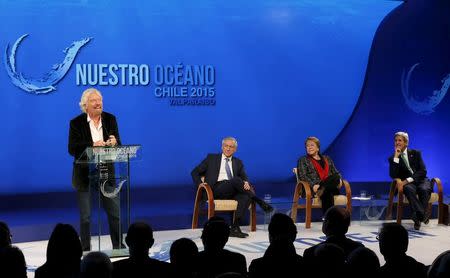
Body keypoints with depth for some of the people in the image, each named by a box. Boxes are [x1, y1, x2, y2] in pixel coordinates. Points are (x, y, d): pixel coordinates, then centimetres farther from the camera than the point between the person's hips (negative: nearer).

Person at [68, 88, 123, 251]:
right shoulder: (76, 123, -5)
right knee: (85, 216, 6)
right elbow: (72, 149, -14)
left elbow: (118, 145, 0)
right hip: (84, 174, -2)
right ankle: (86, 249, 17)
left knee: (114, 211, 6)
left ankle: (119, 246, 18)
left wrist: (113, 143, -24)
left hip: (106, 172, 2)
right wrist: (92, 145, -29)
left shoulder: (110, 119, 4)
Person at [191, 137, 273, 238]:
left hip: (233, 191, 3)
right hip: (216, 190, -3)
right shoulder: (212, 158, 17)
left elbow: (244, 177, 12)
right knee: (236, 180, -33)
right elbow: (195, 172, 16)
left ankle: (235, 228, -37)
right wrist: (200, 184, -3)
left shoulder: (238, 162, 24)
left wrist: (246, 183, -13)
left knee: (246, 196, -32)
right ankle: (260, 202, -27)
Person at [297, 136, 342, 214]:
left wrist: (339, 179, -2)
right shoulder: (303, 160, 12)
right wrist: (313, 185, -21)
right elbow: (302, 176, -2)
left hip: (330, 186, 4)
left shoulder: (327, 158, 26)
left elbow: (335, 172, 24)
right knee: (327, 192, -41)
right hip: (313, 189, -4)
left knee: (336, 177, -33)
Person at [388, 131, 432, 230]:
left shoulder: (416, 153, 9)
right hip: (406, 184, -1)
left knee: (424, 189, -34)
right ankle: (424, 215, -37)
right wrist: (396, 157, -11)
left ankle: (417, 218, -30)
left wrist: (409, 179, -17)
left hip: (420, 180, 1)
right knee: (410, 190, -37)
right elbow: (393, 176, -8)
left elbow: (423, 171, -2)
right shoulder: (393, 158, 8)